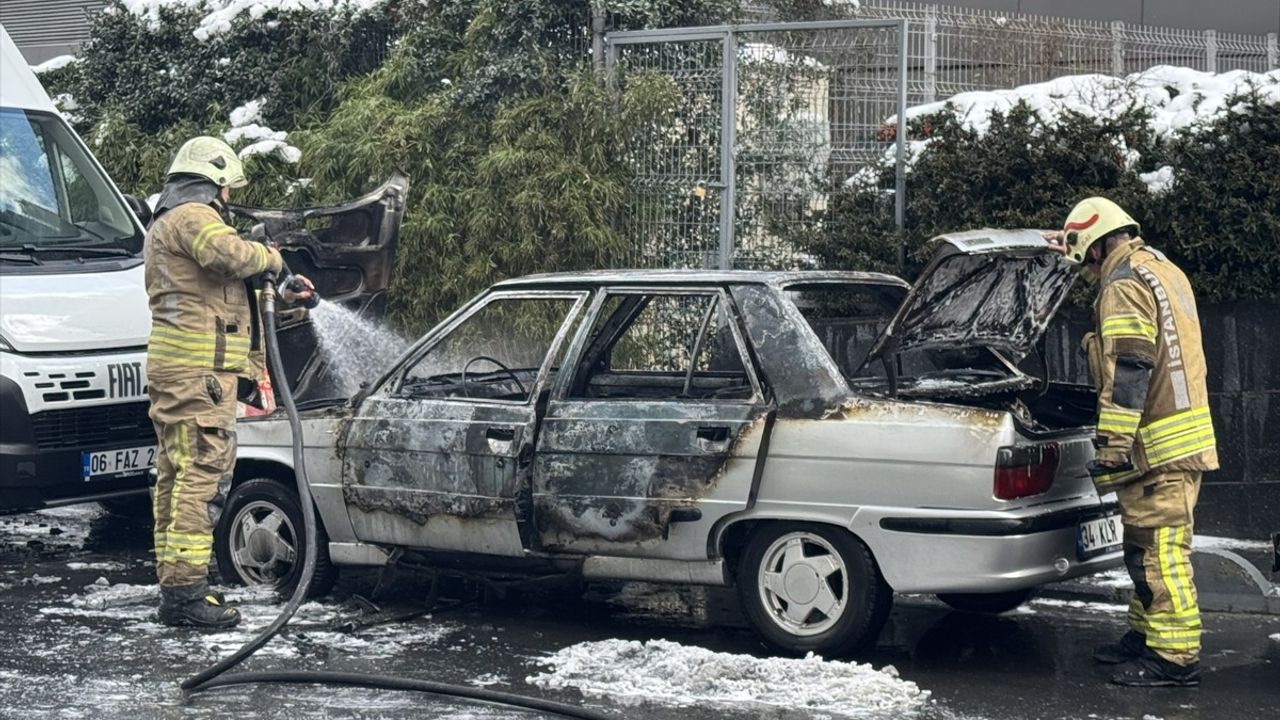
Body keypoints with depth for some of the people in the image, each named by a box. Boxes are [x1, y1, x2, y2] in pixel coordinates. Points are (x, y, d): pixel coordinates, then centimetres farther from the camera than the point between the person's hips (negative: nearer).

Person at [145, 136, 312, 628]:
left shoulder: (167, 225, 28)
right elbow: (231, 255, -26)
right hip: (199, 370, -11)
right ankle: (185, 591, -18)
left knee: (176, 477, 13)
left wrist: (281, 297, 32)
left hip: (173, 367, 11)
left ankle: (175, 582, 19)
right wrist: (272, 257, -6)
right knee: (203, 476, -14)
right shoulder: (193, 216, -7)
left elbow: (220, 291, 32)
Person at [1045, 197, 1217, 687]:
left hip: (1158, 445, -10)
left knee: (1158, 549, -8)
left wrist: (1112, 446, -21)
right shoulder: (1161, 270, 18)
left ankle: (1175, 656, -7)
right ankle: (1146, 636, 25)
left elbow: (1127, 373, -20)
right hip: (1185, 437, 10)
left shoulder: (1124, 284, -13)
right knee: (1148, 547, 17)